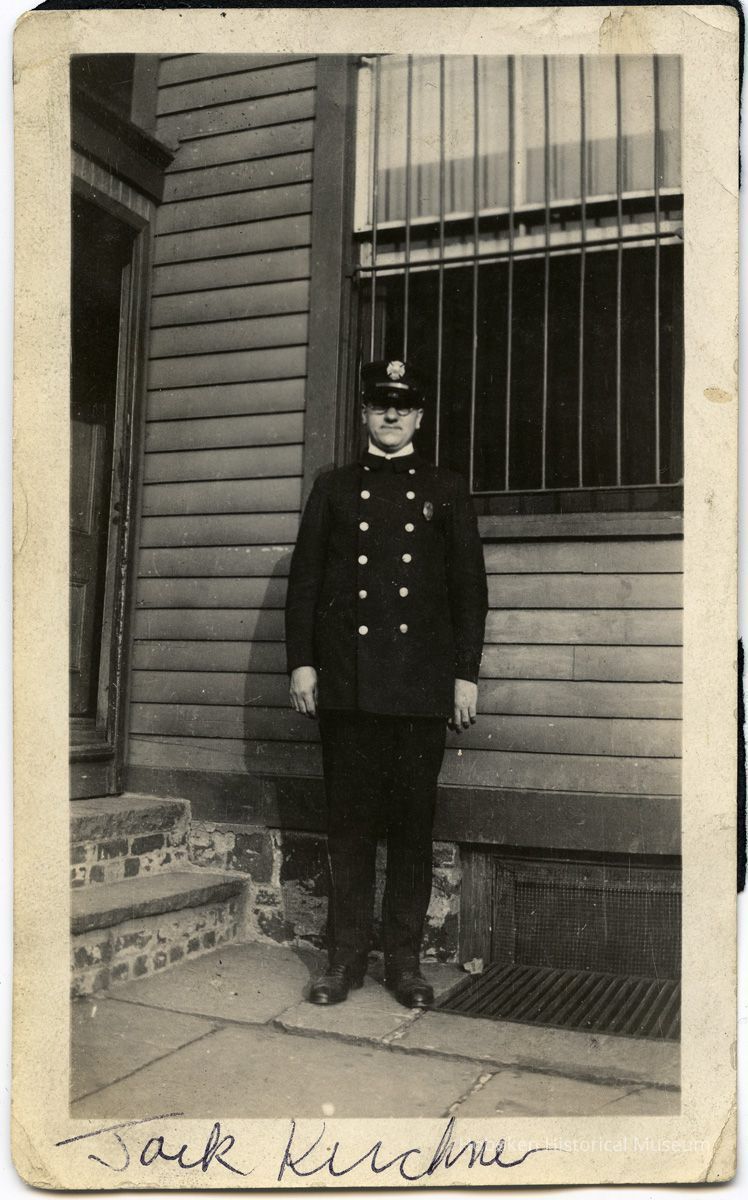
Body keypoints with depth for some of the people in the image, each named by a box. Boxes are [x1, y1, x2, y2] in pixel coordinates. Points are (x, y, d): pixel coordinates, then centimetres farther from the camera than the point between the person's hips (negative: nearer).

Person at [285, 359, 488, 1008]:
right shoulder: (334, 488, 14)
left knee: (413, 820, 2)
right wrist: (301, 662, 1)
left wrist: (466, 674, 1)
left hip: (422, 682, 0)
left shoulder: (447, 490, 12)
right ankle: (347, 955, 14)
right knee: (349, 818, 4)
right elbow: (304, 580, 10)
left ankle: (405, 959, 13)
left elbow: (470, 585, 8)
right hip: (347, 680, 1)